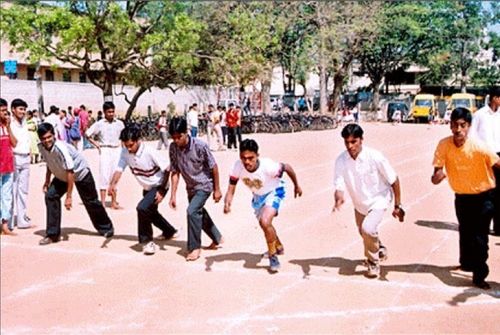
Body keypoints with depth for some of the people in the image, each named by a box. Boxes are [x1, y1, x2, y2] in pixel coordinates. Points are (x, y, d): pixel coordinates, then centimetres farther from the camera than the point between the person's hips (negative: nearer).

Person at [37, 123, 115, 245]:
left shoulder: (61, 148, -38)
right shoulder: (41, 147, -17)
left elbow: (70, 172, -36)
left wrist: (69, 196, -35)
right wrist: (47, 181, 0)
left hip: (80, 173, -6)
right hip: (61, 175, 6)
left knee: (91, 201, 7)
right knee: (50, 196, -13)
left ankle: (106, 228, 32)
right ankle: (52, 234, -4)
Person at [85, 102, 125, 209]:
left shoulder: (119, 123, 5)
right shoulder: (99, 124, -2)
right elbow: (87, 134, 4)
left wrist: (122, 144, 5)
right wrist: (96, 144, -3)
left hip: (117, 150, 3)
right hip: (105, 151, -3)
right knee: (104, 176, -6)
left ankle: (114, 202, 16)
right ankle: (103, 202, -3)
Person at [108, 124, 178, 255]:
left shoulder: (150, 152, -31)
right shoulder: (125, 152, -16)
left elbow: (167, 169, -24)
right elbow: (119, 168, -20)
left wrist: (162, 191, -22)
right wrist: (113, 184, -40)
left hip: (158, 186, -8)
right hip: (147, 188, 8)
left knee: (142, 208, -25)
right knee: (150, 212, 24)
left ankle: (147, 241, -9)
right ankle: (169, 231, 50)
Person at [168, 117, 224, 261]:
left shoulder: (200, 146, -27)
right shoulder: (173, 148, -14)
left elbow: (213, 167, -16)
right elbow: (175, 172, -7)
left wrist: (217, 189, -10)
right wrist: (173, 195, -10)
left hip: (204, 184, -6)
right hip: (191, 187, 6)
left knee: (192, 211, -23)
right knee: (199, 213, 19)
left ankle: (195, 247, -9)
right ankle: (217, 238, 43)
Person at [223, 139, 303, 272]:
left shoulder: (267, 166, -39)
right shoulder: (238, 166, -31)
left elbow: (287, 167, -20)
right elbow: (231, 189, -23)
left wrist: (296, 185, -5)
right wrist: (227, 203, -44)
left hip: (274, 192, -5)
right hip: (258, 195, 6)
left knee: (265, 222, -28)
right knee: (264, 223, 24)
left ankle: (273, 256, -6)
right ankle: (278, 247, 54)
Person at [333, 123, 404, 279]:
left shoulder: (374, 157, -28)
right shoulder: (341, 160, -20)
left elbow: (394, 180, -17)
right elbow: (339, 186, -18)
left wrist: (397, 206, -13)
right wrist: (339, 198, -42)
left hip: (378, 200, -5)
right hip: (359, 204, 5)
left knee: (368, 228, -27)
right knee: (364, 233, 24)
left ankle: (373, 262, 1)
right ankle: (379, 249, 58)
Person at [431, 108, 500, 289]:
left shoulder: (479, 147, -25)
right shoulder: (444, 145, -16)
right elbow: (436, 176, -13)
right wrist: (437, 176, -37)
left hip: (484, 196, -3)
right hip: (462, 196, 3)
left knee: (479, 235, -10)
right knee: (465, 232, 16)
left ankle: (479, 275, 6)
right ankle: (467, 262, 43)